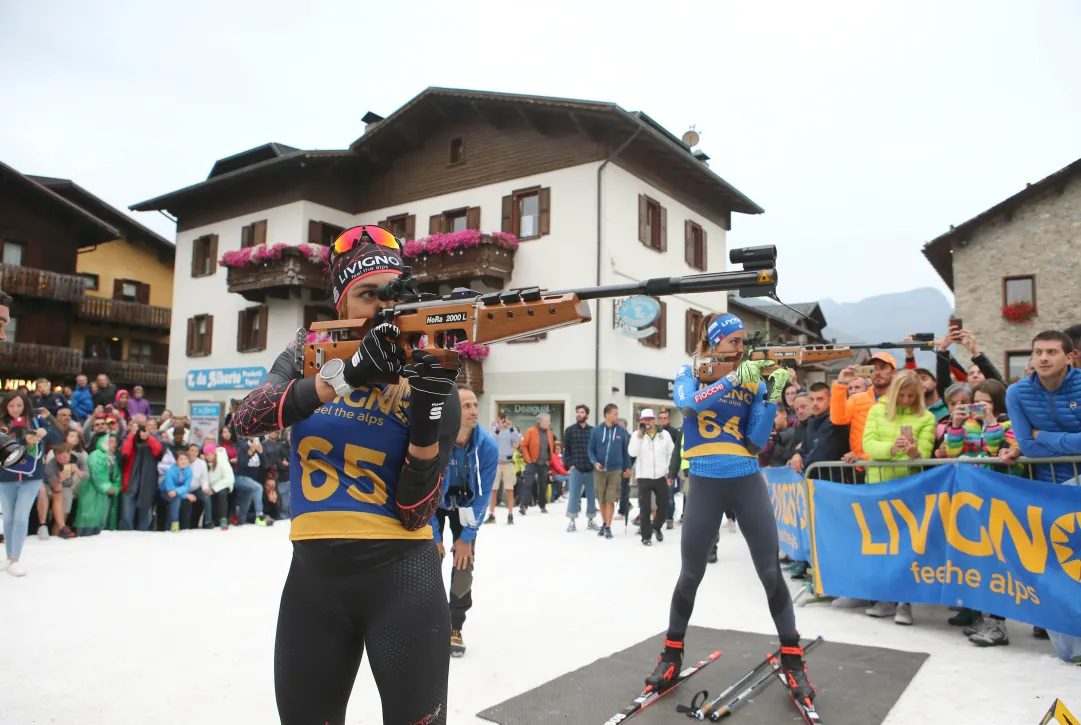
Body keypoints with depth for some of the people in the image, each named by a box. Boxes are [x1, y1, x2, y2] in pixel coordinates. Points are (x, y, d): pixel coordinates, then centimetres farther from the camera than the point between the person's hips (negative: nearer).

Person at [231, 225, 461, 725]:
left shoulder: (426, 379, -4)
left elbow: (414, 517, -10)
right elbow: (245, 421, -16)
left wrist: (426, 421, -25)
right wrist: (344, 376, -29)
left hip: (402, 579, -2)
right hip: (313, 576, 3)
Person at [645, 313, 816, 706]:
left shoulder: (754, 381, 5)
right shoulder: (690, 374, 1)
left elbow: (756, 442, -1)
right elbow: (687, 403, -23)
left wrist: (773, 395, -11)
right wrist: (733, 379, -28)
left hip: (747, 482, 2)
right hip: (706, 484, -2)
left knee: (771, 572, 2)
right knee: (691, 574, 5)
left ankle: (792, 659, 18)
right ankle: (672, 654, 24)